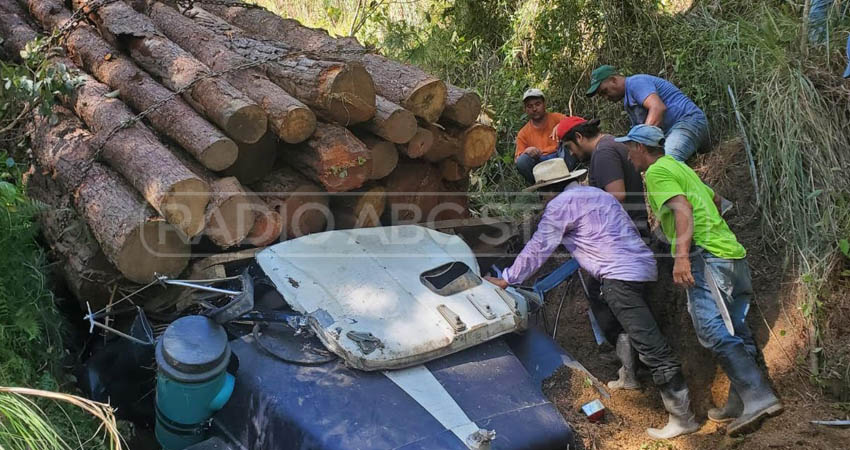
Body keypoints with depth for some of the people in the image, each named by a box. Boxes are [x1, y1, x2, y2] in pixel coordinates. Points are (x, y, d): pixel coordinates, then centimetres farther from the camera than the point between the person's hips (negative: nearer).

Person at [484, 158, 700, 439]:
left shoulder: (561, 203, -2)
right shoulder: (596, 194, 25)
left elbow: (537, 249, 1)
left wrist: (505, 279, 11)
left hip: (621, 276, -10)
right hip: (642, 267, 10)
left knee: (649, 343, -9)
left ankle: (683, 416, -7)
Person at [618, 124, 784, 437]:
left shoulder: (657, 171, -3)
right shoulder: (679, 167, 25)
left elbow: (682, 208, -19)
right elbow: (715, 199, 37)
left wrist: (681, 255, -30)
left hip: (707, 256, -10)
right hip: (733, 254, 10)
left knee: (714, 332, -18)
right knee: (734, 334, 9)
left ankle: (759, 398, -23)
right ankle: (739, 405, 13)